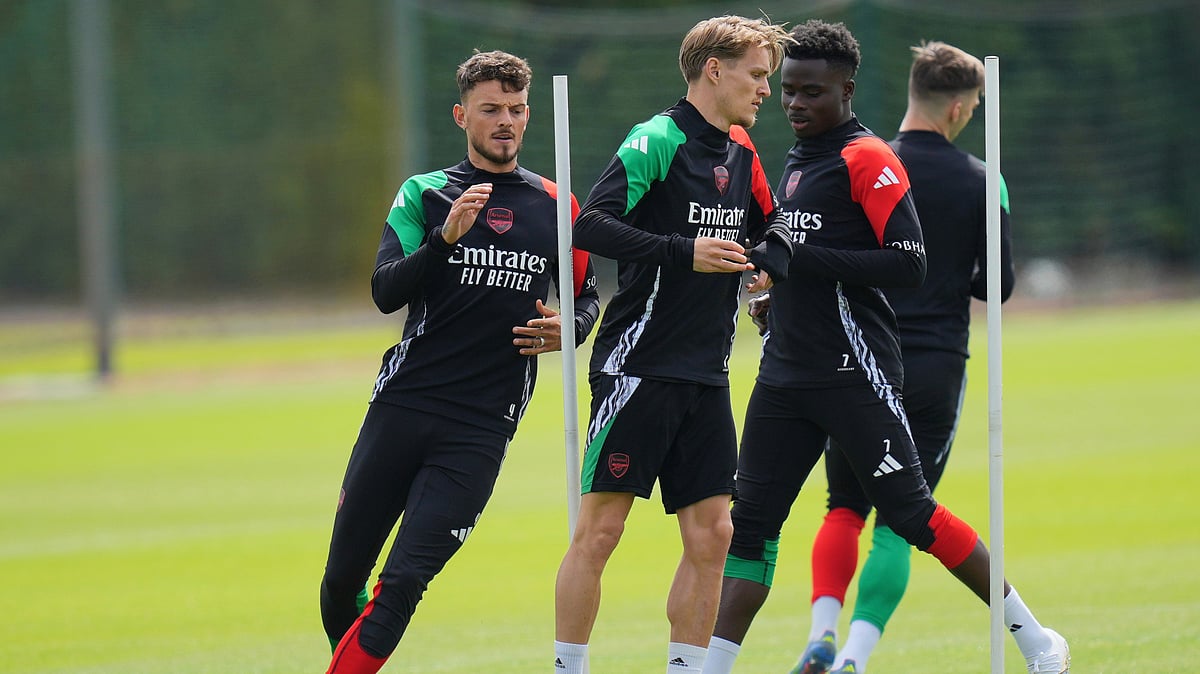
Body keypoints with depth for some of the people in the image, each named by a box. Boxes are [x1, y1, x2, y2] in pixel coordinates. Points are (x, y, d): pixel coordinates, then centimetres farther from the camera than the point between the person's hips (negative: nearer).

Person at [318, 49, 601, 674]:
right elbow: (385, 292, -8)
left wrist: (569, 329, -2)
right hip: (403, 406, 0)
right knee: (342, 580, 3)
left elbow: (586, 294, 21)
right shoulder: (425, 194, 4)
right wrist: (447, 237, -24)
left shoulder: (553, 205, 9)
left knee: (402, 584, -13)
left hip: (482, 428, 0)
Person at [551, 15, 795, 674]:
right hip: (639, 366, -8)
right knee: (599, 530, -5)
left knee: (711, 534, 4)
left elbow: (770, 223, 30)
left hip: (706, 374, 8)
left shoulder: (740, 152, 12)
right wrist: (684, 252, -26)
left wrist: (769, 258, 7)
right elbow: (590, 225, -21)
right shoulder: (657, 141, -12)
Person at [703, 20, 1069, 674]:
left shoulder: (868, 159, -9)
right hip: (785, 373, 8)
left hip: (854, 374, -8)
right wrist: (776, 288, 10)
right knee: (750, 522, 3)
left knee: (908, 510, -6)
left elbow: (908, 264, -18)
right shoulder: (797, 163, 17)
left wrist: (805, 258, -21)